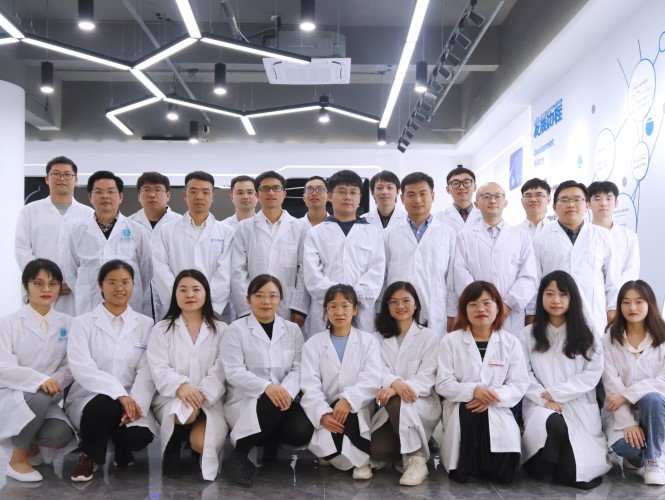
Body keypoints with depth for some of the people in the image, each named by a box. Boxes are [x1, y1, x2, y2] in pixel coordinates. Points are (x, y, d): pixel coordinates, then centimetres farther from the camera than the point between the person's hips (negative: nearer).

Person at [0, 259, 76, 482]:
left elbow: (70, 366, 3)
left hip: (48, 399, 3)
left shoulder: (67, 324, 6)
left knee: (60, 435, -28)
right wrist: (39, 380, -32)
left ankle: (28, 440, 11)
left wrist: (54, 381, -20)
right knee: (38, 398, -37)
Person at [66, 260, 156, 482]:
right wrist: (119, 394, -27)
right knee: (106, 404, -37)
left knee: (139, 436, -30)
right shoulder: (82, 323, 1)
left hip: (131, 401, 1)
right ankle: (88, 456, -4)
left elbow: (147, 371, -3)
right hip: (88, 399, -1)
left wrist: (136, 402, -22)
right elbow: (82, 368, -13)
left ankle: (122, 447, 11)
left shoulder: (146, 324, 7)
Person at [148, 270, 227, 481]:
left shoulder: (221, 330, 8)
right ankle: (173, 447, -1)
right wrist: (181, 386, -26)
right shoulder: (161, 329, 7)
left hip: (209, 400, 1)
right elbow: (159, 369, -5)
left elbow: (221, 370, -3)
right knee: (187, 412, -37)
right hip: (171, 398, -1)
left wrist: (202, 393, -22)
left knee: (203, 443, -28)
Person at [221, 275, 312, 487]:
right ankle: (240, 454, -11)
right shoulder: (236, 330, -2)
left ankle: (270, 442, 12)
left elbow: (298, 369, 0)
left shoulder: (293, 330, 10)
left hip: (281, 398, 4)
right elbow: (234, 372, -12)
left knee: (302, 431, -26)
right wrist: (266, 387, -29)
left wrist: (286, 391, -23)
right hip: (245, 401, -3)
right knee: (271, 402, -36)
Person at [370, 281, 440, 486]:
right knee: (377, 451, -24)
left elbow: (427, 378, -9)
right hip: (389, 410, 3)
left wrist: (395, 390, -29)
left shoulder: (430, 337, 2)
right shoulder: (379, 338, 12)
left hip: (421, 404, -3)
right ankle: (408, 445, 9)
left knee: (397, 401, -37)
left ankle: (416, 458, -22)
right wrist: (395, 383, -30)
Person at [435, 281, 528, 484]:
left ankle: (484, 465, 12)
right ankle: (464, 466, 1)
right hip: (461, 410, -1)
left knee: (503, 473, -21)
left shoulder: (511, 342, 2)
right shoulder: (450, 341, -2)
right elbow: (443, 384, -5)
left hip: (496, 410, 1)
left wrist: (493, 396, -21)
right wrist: (473, 390, -24)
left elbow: (519, 385, -1)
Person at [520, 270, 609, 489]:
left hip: (579, 408, 0)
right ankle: (541, 464, -8)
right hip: (542, 405, 0)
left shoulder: (586, 335, 7)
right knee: (554, 424, -37)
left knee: (581, 472, -20)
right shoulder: (529, 334, 7)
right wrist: (543, 399, -17)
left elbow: (593, 374, -3)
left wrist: (555, 393, -12)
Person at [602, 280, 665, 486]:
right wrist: (628, 422, -21)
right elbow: (612, 384, -9)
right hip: (619, 411, 0)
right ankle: (636, 456, 8)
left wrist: (627, 395, -22)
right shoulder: (608, 341, -1)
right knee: (624, 444, -32)